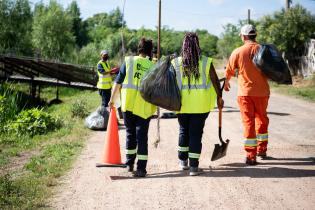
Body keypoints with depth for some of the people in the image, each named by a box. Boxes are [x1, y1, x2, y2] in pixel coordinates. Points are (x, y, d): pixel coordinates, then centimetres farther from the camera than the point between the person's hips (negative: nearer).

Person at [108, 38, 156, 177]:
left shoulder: (129, 61, 0)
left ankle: (129, 163, 25)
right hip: (144, 107, -1)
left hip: (128, 104, 1)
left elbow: (118, 82, 1)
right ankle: (141, 168, -2)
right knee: (142, 136, 2)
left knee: (130, 133, 17)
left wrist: (112, 99, 10)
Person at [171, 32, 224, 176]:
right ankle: (194, 166, 4)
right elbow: (215, 81, -1)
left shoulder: (176, 63, -3)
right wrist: (219, 97, 10)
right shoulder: (206, 62, -4)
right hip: (201, 104, -1)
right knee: (196, 133, 4)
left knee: (184, 131, 19)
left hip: (182, 104, 1)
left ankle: (183, 160, 28)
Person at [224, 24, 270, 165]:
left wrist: (226, 82, 22)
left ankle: (250, 156, -1)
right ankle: (262, 150, 29)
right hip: (262, 91, 2)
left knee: (248, 122, 3)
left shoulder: (238, 52, -7)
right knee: (262, 119, 20)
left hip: (245, 92, -2)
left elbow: (229, 70, 4)